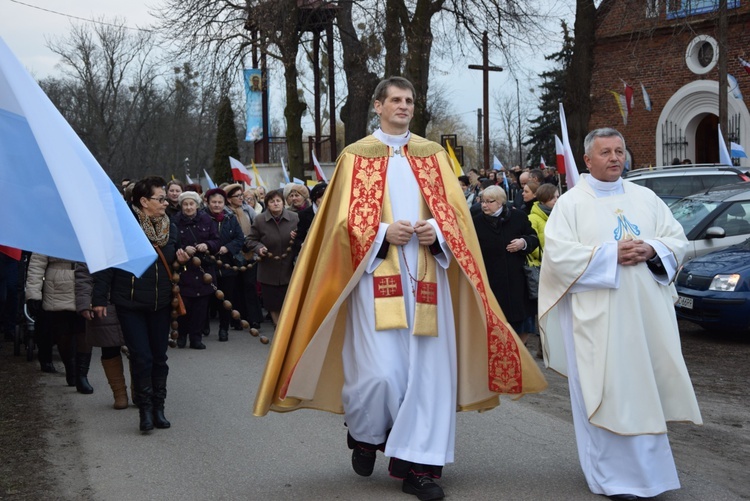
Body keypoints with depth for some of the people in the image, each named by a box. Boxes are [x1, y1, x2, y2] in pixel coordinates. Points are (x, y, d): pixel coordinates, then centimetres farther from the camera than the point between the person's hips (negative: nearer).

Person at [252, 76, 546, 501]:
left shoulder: (433, 154, 13)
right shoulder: (357, 156, 6)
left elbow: (456, 209, 8)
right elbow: (346, 219, 0)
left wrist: (436, 230, -12)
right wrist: (383, 233, -15)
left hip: (426, 275, 3)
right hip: (377, 273, -3)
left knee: (427, 367, -2)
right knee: (381, 371, -11)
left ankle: (417, 463, 5)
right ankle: (364, 434, 19)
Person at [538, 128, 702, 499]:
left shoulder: (646, 198, 13)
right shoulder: (571, 203, 0)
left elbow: (677, 239, 11)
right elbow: (557, 253, -10)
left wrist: (651, 250, -11)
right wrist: (611, 254, -17)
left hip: (647, 312, 4)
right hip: (597, 316, -4)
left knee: (645, 388, 7)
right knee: (607, 393, -3)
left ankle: (644, 466, 21)